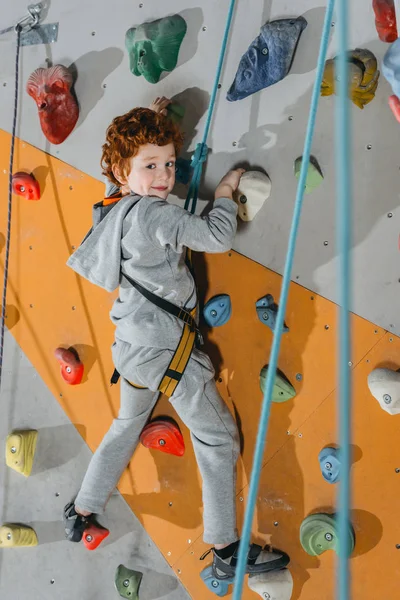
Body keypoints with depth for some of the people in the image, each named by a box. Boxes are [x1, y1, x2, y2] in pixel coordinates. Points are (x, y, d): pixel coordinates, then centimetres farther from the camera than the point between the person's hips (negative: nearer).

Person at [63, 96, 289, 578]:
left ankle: (81, 512, 39)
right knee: (218, 437, 4)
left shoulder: (114, 207, 7)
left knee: (128, 424, 29)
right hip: (166, 343, -9)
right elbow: (217, 236, -22)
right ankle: (225, 548, 12)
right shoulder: (149, 213, -20)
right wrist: (225, 191, -4)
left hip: (133, 342, 9)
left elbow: (119, 176, 30)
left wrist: (149, 124, 26)